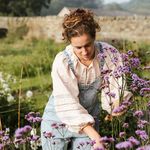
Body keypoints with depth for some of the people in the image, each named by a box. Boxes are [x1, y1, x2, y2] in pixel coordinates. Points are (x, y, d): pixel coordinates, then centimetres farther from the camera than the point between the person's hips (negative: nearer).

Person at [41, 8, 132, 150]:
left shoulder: (108, 53, -17)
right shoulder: (62, 62, -23)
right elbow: (68, 105, -25)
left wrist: (116, 105, -33)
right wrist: (95, 136, -32)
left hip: (88, 121, 2)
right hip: (57, 120, -2)